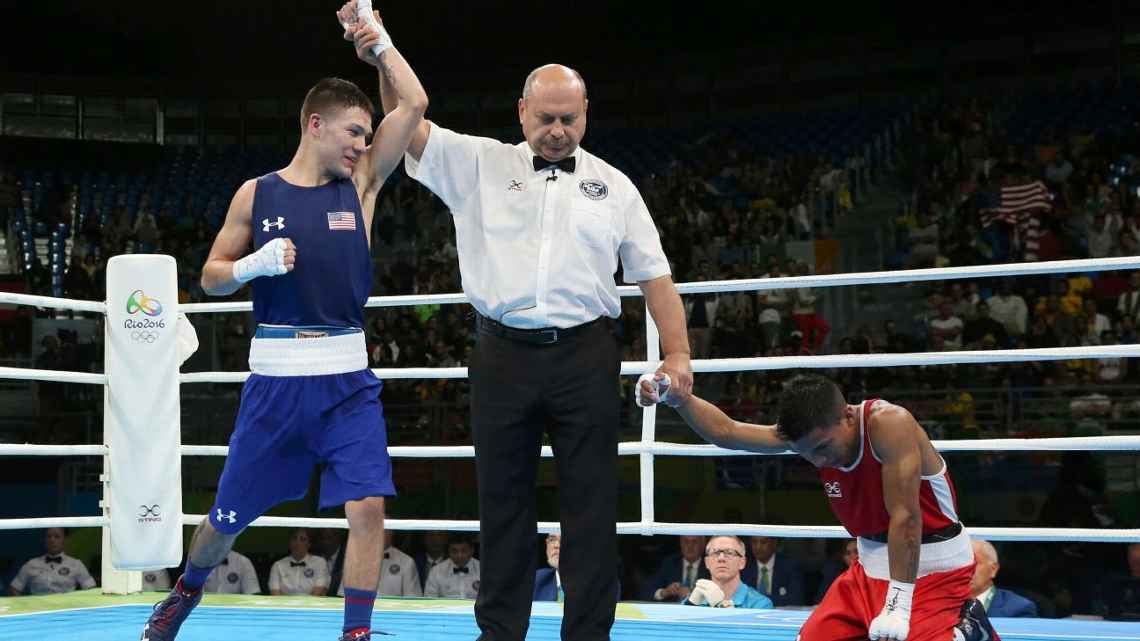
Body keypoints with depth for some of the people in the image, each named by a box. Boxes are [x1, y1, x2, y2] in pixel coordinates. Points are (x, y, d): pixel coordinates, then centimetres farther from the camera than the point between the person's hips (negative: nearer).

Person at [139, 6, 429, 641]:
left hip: (348, 379, 1)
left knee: (368, 505, -13)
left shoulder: (361, 184, 5)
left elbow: (414, 106, -1)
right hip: (276, 376, -1)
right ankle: (187, 590, 40)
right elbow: (212, 276, 7)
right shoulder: (257, 194, 3)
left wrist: (377, 39, 0)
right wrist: (254, 264, -13)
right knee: (231, 513, 11)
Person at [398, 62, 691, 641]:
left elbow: (654, 276, 10)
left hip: (585, 358, 0)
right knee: (502, 501, 6)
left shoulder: (613, 187, 11)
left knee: (591, 504, -1)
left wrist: (677, 355, 0)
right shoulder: (479, 164, 9)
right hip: (503, 354, 0)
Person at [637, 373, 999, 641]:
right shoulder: (809, 432, -7)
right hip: (872, 568, 7)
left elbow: (905, 517, -30)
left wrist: (898, 606, -31)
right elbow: (726, 432, -6)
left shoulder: (889, 423, -28)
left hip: (934, 567, -7)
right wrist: (675, 397, -22)